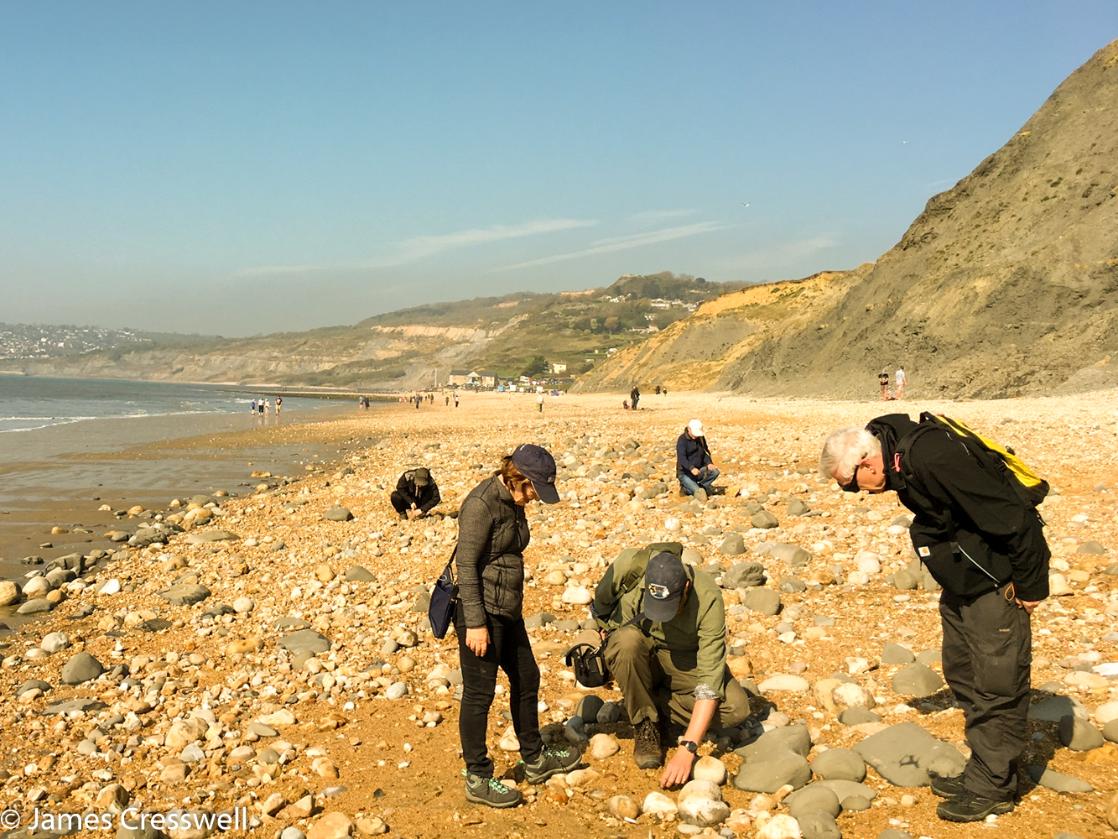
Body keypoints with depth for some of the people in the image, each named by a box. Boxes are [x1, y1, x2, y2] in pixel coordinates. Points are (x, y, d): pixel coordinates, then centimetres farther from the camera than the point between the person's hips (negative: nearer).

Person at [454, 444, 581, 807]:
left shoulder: (513, 503, 9)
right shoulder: (481, 504, -19)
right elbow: (466, 565, -20)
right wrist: (475, 623, -21)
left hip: (507, 610, 10)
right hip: (482, 613, -10)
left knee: (526, 679, 18)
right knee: (479, 694, 2)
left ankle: (535, 760, 34)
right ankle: (477, 779, 15)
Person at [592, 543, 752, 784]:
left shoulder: (708, 599, -30)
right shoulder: (629, 566, -28)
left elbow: (710, 679, -33)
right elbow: (600, 605, -2)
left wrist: (687, 749, -37)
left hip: (684, 660, 0)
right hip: (637, 654, 0)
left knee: (737, 709, -24)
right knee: (628, 640, -37)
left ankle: (655, 704, -3)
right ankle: (645, 726, -14)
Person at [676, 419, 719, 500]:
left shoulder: (701, 438, 6)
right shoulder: (682, 440, -16)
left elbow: (704, 452, 11)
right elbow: (681, 458, -27)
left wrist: (709, 463, -11)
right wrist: (691, 468, -44)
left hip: (699, 470, 7)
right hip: (685, 473, -7)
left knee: (715, 472, -19)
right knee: (697, 492, -26)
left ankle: (700, 486, 1)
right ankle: (686, 487, 5)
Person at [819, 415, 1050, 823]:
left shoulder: (933, 458, -32)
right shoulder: (902, 456, -1)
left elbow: (1013, 518, -28)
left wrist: (1030, 586, -19)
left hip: (997, 583, -10)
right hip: (962, 582, 10)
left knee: (997, 686, 0)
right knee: (964, 677, 17)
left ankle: (993, 788, 12)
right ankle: (982, 771, 29)